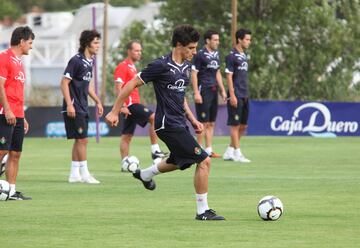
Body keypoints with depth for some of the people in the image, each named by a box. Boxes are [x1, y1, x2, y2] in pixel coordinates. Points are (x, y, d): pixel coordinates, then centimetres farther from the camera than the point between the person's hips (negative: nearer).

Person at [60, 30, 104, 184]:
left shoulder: (90, 61, 12)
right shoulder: (76, 61, -14)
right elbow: (64, 83, -17)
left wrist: (98, 101, 22)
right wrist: (69, 104, -23)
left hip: (82, 107, 9)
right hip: (74, 108, -9)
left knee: (79, 141, 11)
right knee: (82, 139, -8)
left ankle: (74, 174, 16)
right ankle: (84, 174, -4)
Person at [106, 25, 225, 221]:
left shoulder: (186, 66, 9)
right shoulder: (161, 66, -17)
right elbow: (132, 84, -12)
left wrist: (192, 119, 17)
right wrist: (114, 112, -10)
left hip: (179, 124, 10)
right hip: (168, 125, -10)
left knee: (180, 162, 31)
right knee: (203, 161, -13)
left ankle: (145, 174, 54)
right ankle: (202, 211, -5)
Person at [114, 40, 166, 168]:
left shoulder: (132, 67, 20)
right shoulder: (123, 67, -10)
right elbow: (118, 88, -17)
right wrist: (123, 106, -23)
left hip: (133, 103, 10)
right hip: (129, 104, -10)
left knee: (127, 135, 8)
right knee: (153, 118, -17)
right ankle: (155, 151, -18)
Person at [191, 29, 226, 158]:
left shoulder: (216, 54, 15)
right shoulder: (200, 55, -9)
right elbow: (194, 74, -11)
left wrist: (222, 90, 18)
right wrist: (196, 93, -17)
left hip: (214, 91, 8)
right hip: (203, 91, -8)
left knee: (211, 123, 9)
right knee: (203, 122, -6)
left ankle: (209, 150, 13)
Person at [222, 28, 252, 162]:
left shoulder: (244, 55, 15)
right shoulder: (232, 56, -10)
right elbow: (229, 76, -13)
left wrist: (246, 94, 17)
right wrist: (232, 95, -18)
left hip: (244, 96, 9)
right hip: (236, 96, -9)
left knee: (243, 126, 10)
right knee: (235, 125, -4)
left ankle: (229, 151, 17)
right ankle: (237, 153, -1)